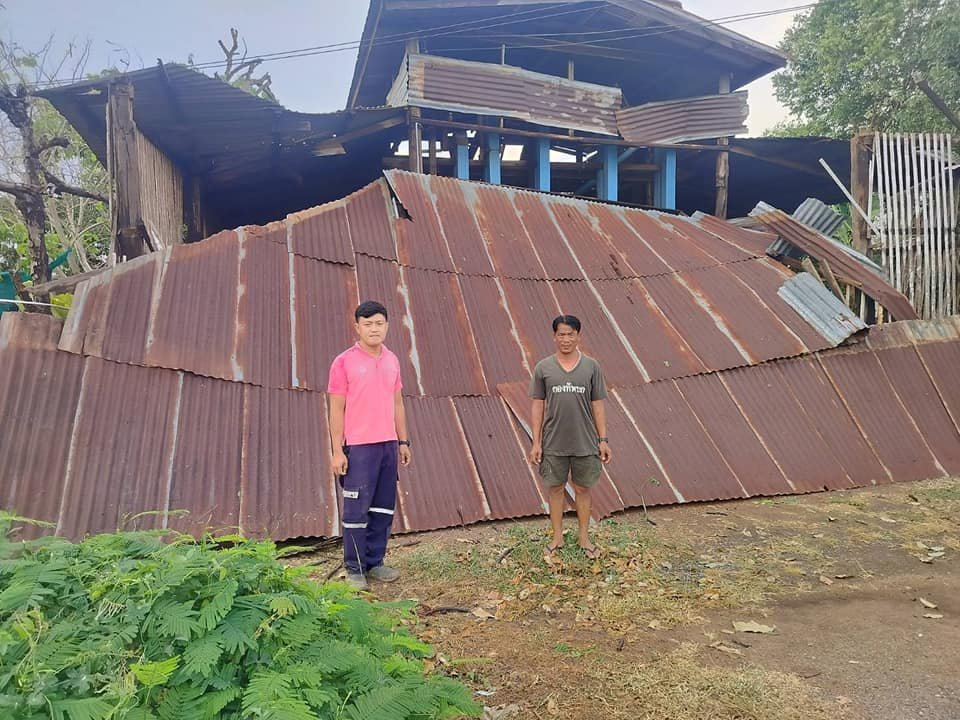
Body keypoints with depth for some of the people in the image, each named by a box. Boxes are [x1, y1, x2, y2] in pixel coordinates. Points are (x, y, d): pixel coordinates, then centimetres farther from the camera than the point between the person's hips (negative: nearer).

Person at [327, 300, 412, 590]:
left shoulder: (392, 361, 9)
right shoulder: (344, 362, -6)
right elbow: (337, 409, -6)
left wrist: (403, 441, 12)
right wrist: (337, 451, -10)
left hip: (389, 446, 5)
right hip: (359, 447, -5)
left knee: (384, 508, 10)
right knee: (357, 510, 1)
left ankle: (375, 563, 23)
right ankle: (354, 569, 14)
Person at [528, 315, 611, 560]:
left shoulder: (591, 367, -2)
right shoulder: (543, 368, -3)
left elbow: (598, 405, 1)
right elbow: (538, 406, 0)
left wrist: (603, 440, -2)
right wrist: (536, 443, -2)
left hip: (585, 443, 0)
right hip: (554, 443, 0)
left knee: (582, 489, 12)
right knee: (556, 488, 12)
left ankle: (584, 538, 29)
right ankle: (557, 537, 28)